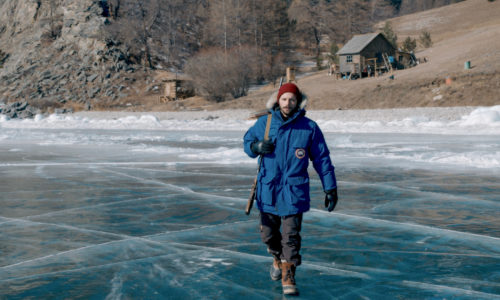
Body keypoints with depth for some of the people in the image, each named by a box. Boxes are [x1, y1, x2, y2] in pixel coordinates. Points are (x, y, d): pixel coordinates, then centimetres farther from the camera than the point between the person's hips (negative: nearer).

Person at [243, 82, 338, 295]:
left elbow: (322, 159, 3)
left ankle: (288, 277, 7)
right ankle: (278, 258, 43)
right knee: (268, 233, 12)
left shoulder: (309, 128, -4)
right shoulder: (264, 123, 1)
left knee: (291, 235, -6)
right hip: (268, 189, 2)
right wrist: (256, 146, -9)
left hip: (294, 191, -2)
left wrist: (330, 188, 2)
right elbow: (247, 140, 16)